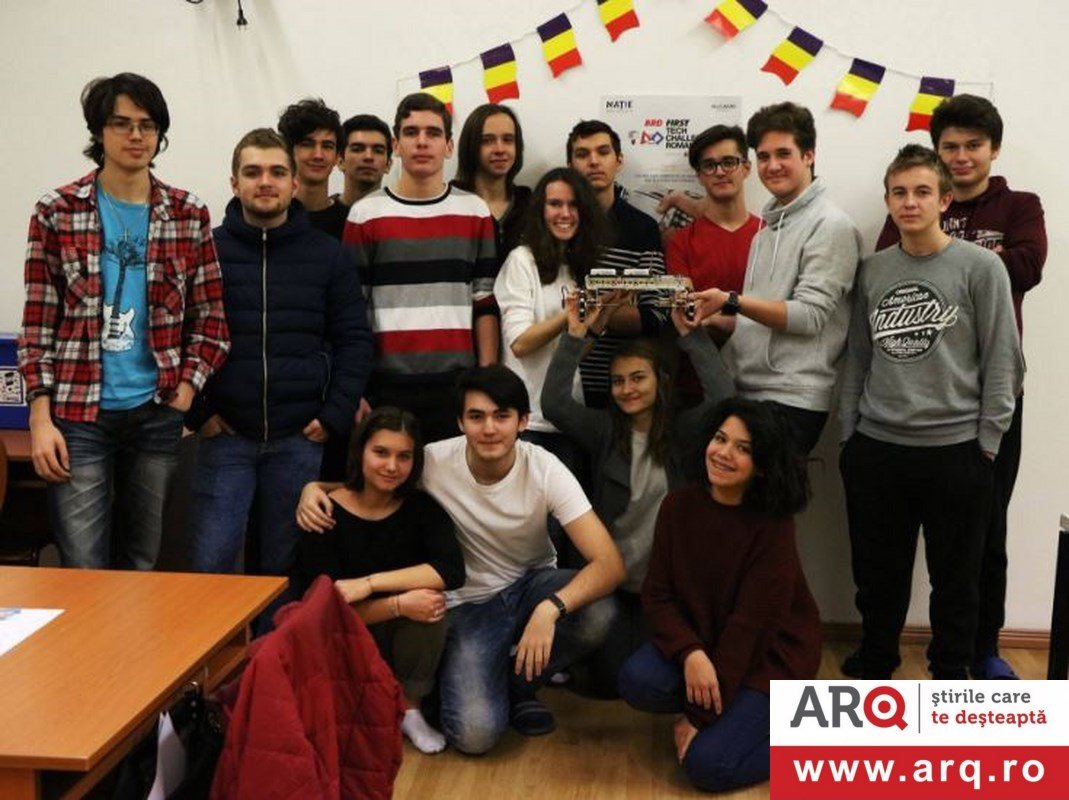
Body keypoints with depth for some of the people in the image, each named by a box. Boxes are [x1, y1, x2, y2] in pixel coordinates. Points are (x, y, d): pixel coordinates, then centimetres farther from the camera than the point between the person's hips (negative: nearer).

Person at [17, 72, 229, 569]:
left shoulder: (190, 216, 6)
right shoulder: (57, 212, 3)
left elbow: (210, 319, 7)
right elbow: (37, 322, 1)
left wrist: (184, 396, -3)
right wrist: (41, 418, -6)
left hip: (158, 414, 2)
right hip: (79, 415, -1)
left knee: (145, 565, 10)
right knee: (83, 570, -3)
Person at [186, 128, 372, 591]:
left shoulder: (328, 256, 6)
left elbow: (354, 340, 4)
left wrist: (336, 415, -4)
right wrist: (196, 412, -5)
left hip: (301, 437, 1)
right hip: (225, 436, 0)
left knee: (286, 567, 10)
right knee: (209, 565, -1)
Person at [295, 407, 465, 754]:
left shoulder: (421, 507, -5)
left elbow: (452, 571, -23)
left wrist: (369, 583, -29)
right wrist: (398, 605, -32)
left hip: (406, 644, 2)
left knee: (430, 600, -28)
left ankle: (409, 708, -5)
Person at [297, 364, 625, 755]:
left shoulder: (544, 469, -20)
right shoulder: (434, 461, -19)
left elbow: (610, 563, -26)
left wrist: (550, 607, -44)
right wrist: (315, 487, -24)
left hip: (532, 584, 2)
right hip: (466, 603, -1)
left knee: (598, 615, -31)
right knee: (475, 734, -23)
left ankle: (519, 680, 0)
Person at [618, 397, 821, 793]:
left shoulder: (773, 527, -21)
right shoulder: (679, 504, -9)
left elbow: (750, 625, -21)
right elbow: (657, 594, -7)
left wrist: (699, 716, -19)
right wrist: (691, 653, -28)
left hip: (769, 654, -5)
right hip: (701, 639, 5)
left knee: (707, 765, -20)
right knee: (637, 680, -24)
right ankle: (730, 711, 4)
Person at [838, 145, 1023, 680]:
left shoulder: (980, 267, -4)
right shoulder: (872, 271, 7)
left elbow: (1003, 362, -4)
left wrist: (986, 445, -7)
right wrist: (849, 435, 6)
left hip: (955, 451, -3)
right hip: (875, 450, 3)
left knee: (955, 580, 9)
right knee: (877, 576, 13)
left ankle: (950, 680, 27)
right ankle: (874, 671, 31)